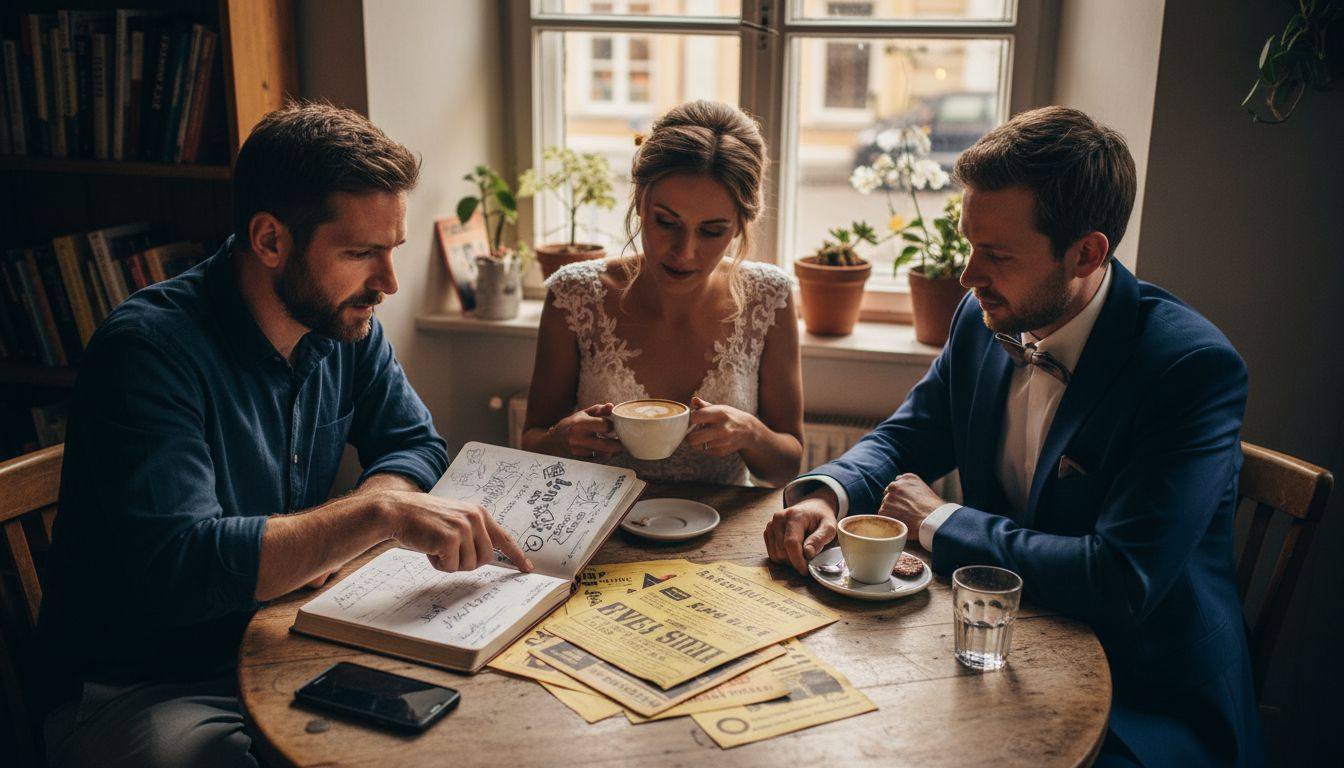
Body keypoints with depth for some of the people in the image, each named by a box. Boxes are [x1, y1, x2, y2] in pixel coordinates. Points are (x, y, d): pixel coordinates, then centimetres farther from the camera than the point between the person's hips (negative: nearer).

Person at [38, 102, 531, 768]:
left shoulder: (346, 325, -1)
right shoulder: (150, 349, -23)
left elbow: (416, 444, 7)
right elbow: (177, 563, -33)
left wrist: (332, 536, -13)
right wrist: (378, 515, -37)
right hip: (143, 689, -5)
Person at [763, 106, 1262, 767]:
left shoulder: (1195, 366, -23)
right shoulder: (985, 319, -2)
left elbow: (1122, 582, -29)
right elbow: (902, 439, 9)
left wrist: (937, 522, -18)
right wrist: (826, 493, -14)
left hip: (1143, 706, -5)